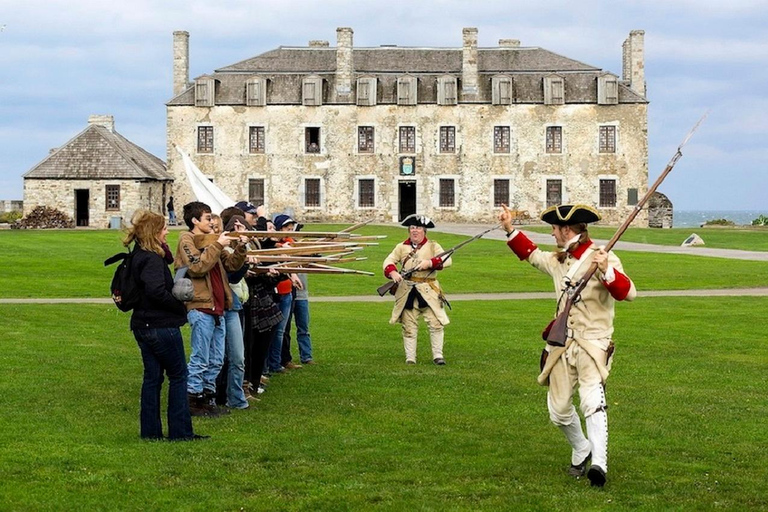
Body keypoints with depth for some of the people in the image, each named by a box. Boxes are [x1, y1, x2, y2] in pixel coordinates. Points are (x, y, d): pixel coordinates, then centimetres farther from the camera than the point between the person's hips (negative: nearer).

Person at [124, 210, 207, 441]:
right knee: (179, 375, 1)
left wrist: (164, 248, 3)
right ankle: (180, 431, 4)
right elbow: (156, 291, -28)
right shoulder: (152, 259, -19)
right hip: (161, 325, -9)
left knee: (152, 376, 12)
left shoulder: (138, 256, 11)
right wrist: (180, 307, -17)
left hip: (143, 325, 9)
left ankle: (150, 430, 14)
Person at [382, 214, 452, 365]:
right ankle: (410, 357, 11)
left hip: (428, 291, -1)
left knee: (436, 323, -8)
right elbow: (389, 261, 1)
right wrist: (393, 273, -20)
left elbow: (447, 260, -7)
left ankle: (437, 355, 4)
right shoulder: (401, 247, 11)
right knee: (409, 327, 4)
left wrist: (430, 262, -22)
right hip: (407, 292, 1)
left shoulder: (433, 246, 6)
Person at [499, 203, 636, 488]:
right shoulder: (558, 261, 13)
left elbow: (628, 293, -23)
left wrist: (607, 271, -38)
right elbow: (530, 253, 33)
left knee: (592, 399, -27)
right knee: (558, 409, 9)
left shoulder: (603, 259, -10)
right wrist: (510, 228, 27)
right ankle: (581, 451, 34)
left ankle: (599, 464, -35)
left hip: (593, 344, -7)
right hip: (562, 345, 7)